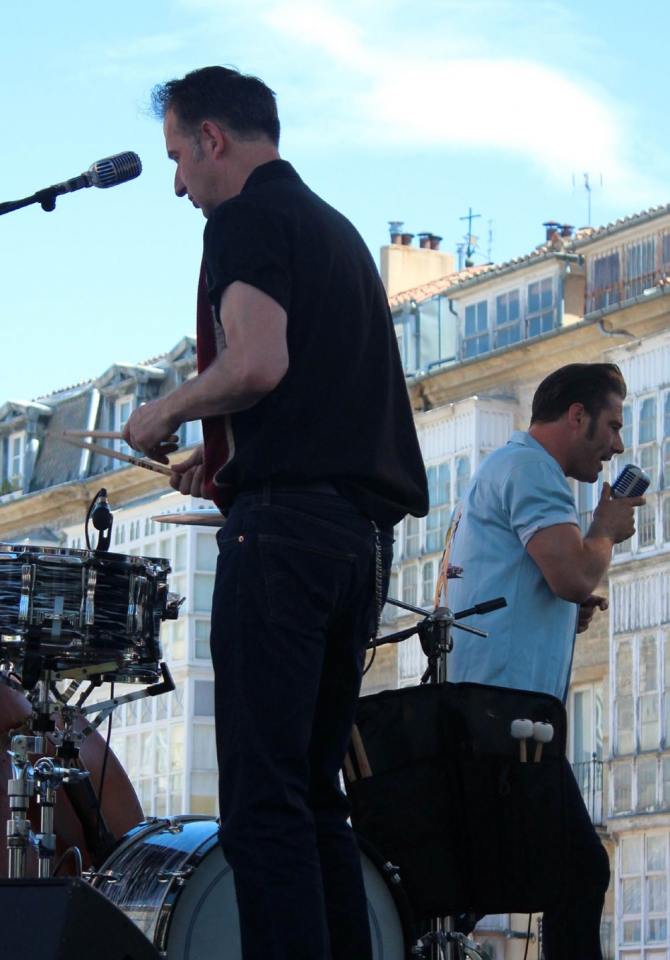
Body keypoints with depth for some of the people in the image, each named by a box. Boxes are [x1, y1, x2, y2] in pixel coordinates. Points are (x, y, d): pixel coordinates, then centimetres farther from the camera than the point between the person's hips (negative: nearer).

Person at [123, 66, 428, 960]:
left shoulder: (247, 217, -3)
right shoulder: (339, 230, 25)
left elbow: (258, 363, -19)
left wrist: (164, 413, -2)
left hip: (286, 521, -9)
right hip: (363, 529, 9)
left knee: (263, 801, -13)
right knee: (315, 794, 12)